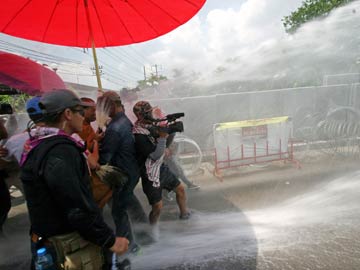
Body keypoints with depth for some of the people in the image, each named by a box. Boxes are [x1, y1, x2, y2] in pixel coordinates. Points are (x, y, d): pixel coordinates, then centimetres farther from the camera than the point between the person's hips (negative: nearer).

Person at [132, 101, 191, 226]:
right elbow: (155, 155, -26)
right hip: (151, 174, -8)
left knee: (180, 189, 16)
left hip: (161, 167, 8)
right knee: (158, 206, -3)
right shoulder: (138, 135, -24)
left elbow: (165, 145, 11)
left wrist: (171, 131, -4)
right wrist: (162, 137, -28)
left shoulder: (150, 125, 1)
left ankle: (185, 214, 40)